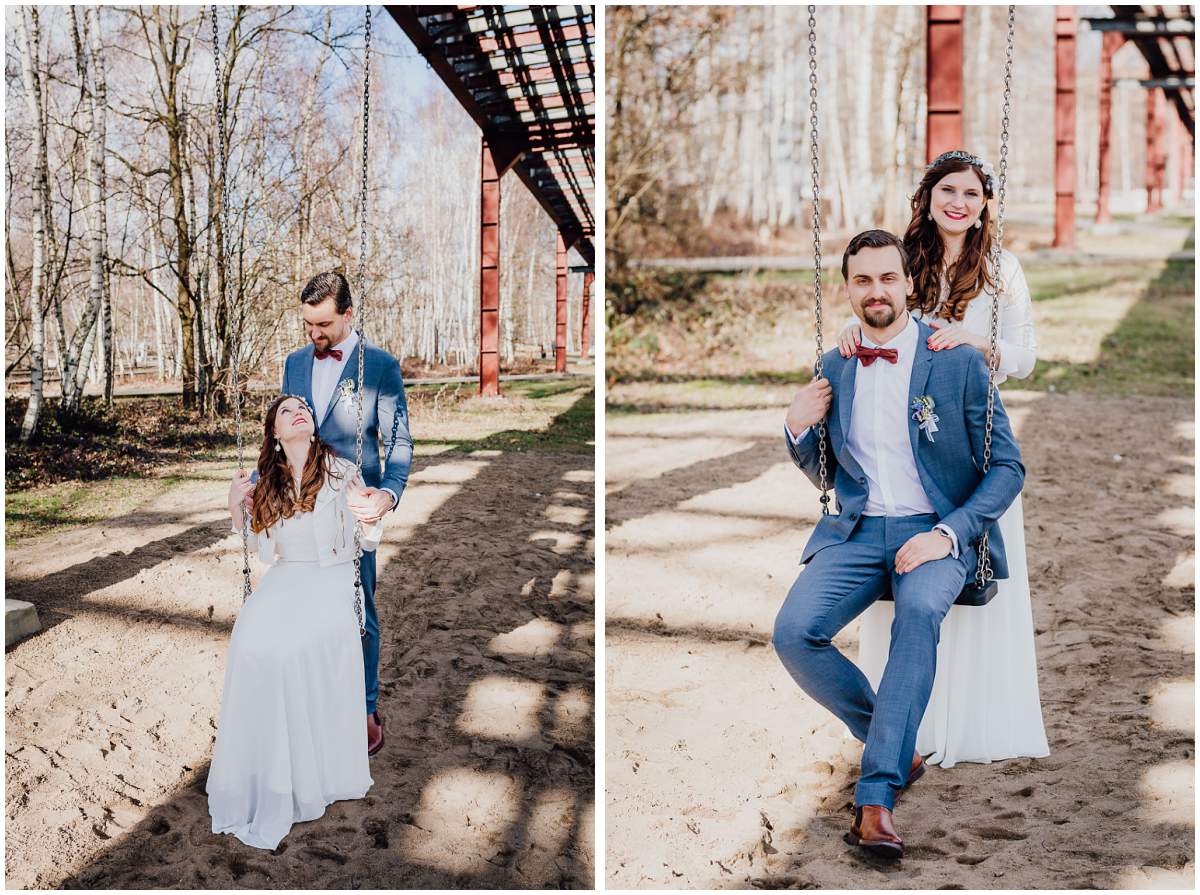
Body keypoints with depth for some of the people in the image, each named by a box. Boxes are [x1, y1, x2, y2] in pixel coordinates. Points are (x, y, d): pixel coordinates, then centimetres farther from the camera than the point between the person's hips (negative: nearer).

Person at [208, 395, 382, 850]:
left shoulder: (340, 471, -2)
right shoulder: (268, 483, 10)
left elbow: (370, 543, 0)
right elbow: (266, 553, 14)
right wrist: (237, 508, 2)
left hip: (332, 578, -4)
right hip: (285, 578, 4)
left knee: (292, 646, -32)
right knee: (251, 641, -28)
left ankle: (307, 772, -20)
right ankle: (260, 772, -18)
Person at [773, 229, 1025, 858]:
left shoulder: (959, 362, -2)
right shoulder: (832, 370, 10)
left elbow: (1008, 468, -2)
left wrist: (947, 534, -17)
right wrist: (797, 429, -3)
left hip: (938, 531, -3)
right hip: (856, 530, 4)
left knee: (920, 610, -37)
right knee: (793, 632, -22)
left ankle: (876, 794, -31)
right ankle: (896, 748, 1)